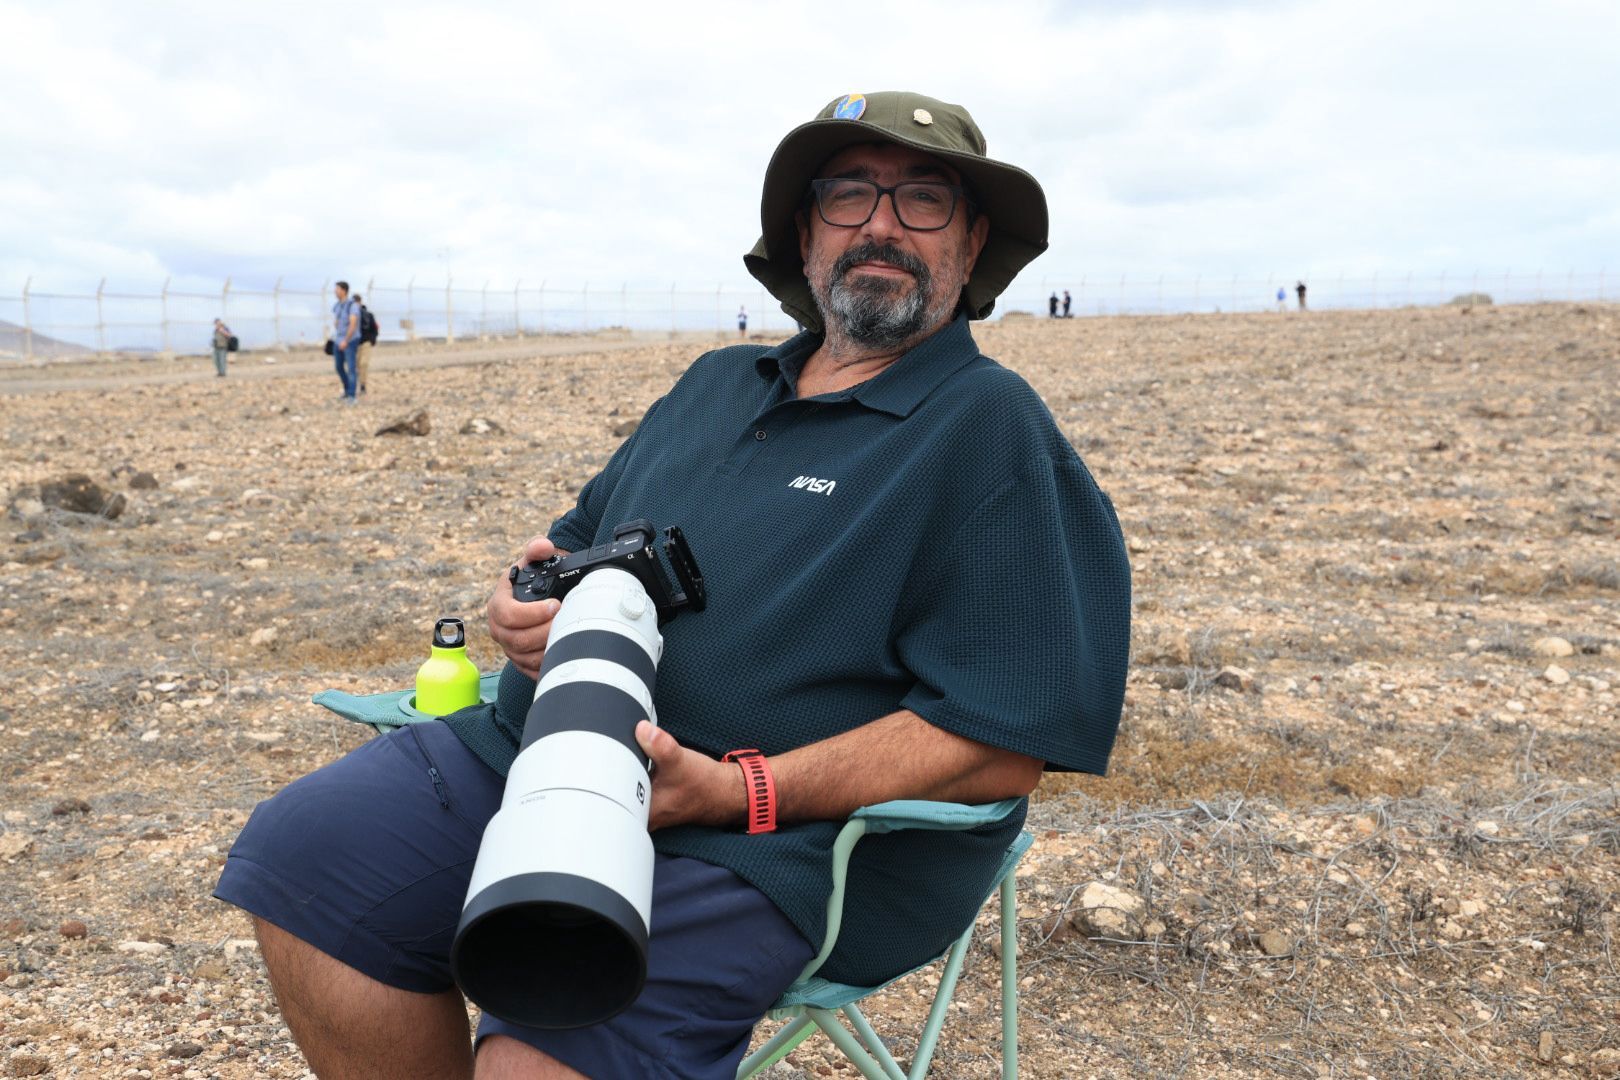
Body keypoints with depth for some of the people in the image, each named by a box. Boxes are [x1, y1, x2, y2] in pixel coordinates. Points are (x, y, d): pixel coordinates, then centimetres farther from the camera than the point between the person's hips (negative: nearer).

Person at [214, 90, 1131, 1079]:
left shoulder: (993, 430, -6)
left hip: (775, 840, -7)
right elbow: (583, 535, 28)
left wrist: (735, 792, -22)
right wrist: (528, 600, 1)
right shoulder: (716, 383, 19)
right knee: (302, 850, -6)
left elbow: (1003, 746, -15)